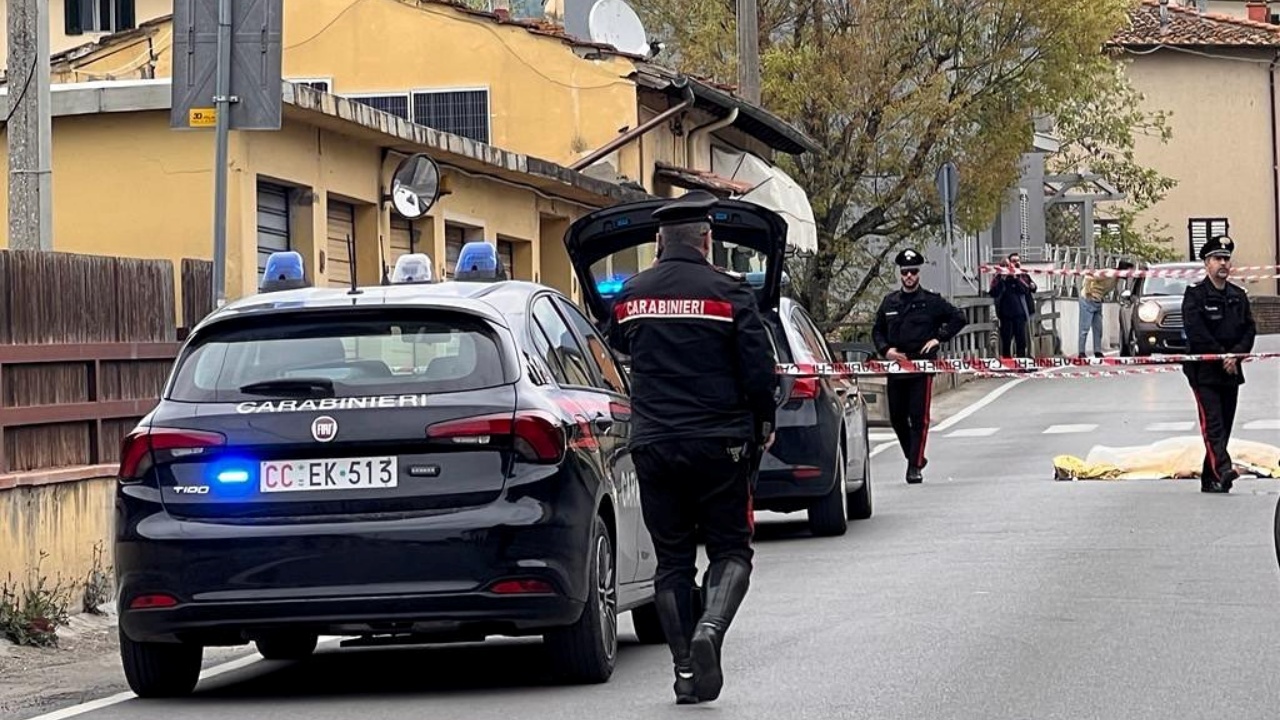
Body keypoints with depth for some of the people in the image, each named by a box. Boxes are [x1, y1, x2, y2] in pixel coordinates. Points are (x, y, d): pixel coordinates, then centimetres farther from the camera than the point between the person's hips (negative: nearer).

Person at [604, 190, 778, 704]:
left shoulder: (631, 295, 5)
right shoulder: (727, 294, -6)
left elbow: (617, 346, 22)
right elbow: (760, 369, -6)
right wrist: (764, 426, 10)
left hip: (653, 446, 3)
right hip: (717, 444, -3)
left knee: (672, 560, 10)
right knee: (731, 550, 6)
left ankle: (685, 671, 5)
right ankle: (710, 627, -21)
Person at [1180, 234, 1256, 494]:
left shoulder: (1238, 295, 13)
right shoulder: (1195, 294, -5)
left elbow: (1250, 329, 9)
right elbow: (1196, 332, -14)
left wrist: (1235, 355, -8)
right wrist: (1221, 356, -13)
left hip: (1231, 371, 6)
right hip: (1204, 371, -6)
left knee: (1224, 425, 7)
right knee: (1212, 422, -16)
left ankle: (1210, 479, 12)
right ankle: (1223, 470, -29)